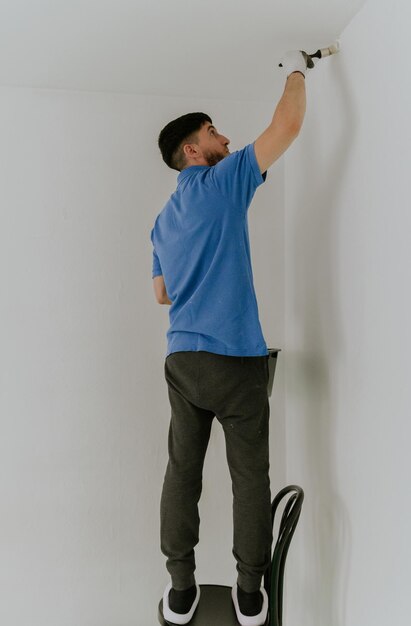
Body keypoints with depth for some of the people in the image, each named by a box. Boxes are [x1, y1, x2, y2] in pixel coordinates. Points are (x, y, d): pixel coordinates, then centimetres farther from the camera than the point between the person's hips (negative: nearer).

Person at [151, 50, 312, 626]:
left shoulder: (163, 219, 16)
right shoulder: (222, 182, -3)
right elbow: (287, 126, -2)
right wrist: (296, 69, 15)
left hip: (182, 358, 6)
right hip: (236, 357, -6)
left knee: (183, 472, 12)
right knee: (250, 477, 7)